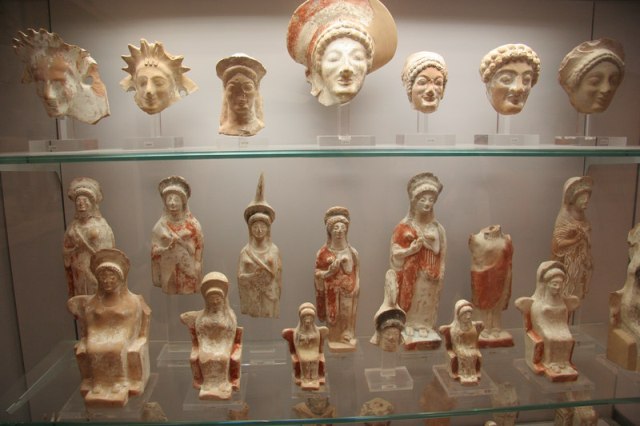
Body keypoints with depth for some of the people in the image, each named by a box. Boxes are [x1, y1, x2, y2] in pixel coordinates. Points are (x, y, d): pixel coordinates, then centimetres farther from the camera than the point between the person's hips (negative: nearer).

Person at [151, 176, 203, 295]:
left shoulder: (193, 224, -2)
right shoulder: (161, 226, 2)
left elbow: (198, 250, -1)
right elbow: (154, 251, 2)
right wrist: (165, 248, -14)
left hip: (188, 272, -1)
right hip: (168, 273, 1)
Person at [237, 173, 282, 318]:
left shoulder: (274, 249, 2)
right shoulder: (245, 251, 2)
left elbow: (278, 275, 2)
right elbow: (240, 276, -1)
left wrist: (277, 294, -3)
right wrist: (253, 275, -19)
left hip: (269, 297, 0)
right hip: (251, 297, 0)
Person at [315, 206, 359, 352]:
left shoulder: (352, 252, 2)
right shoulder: (324, 252, -2)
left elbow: (356, 272, 2)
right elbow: (317, 273, -3)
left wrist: (356, 286, -9)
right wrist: (329, 271, -19)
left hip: (347, 290, 1)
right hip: (332, 290, -1)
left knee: (347, 315, 5)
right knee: (333, 315, 4)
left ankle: (347, 337, 19)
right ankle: (335, 339, 17)